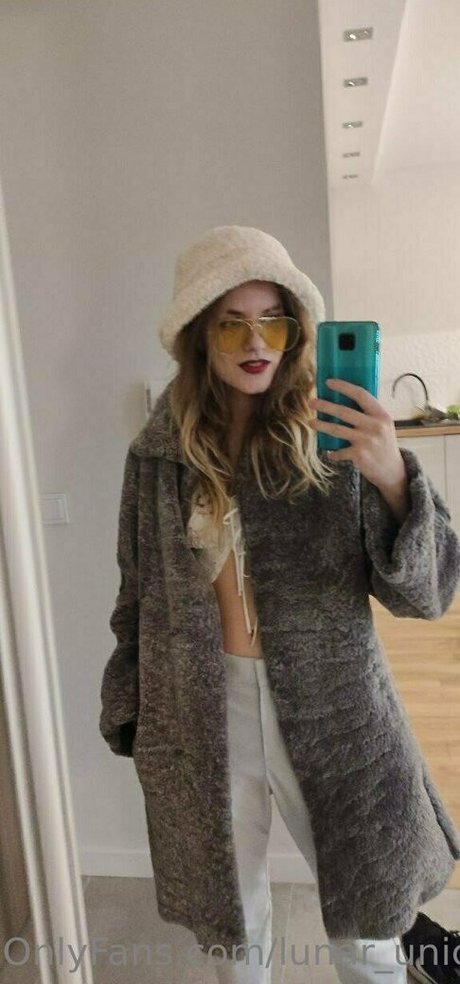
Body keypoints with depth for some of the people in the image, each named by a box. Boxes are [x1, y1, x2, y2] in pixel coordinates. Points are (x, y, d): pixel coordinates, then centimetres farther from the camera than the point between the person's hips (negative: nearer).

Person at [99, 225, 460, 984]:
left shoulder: (332, 439, -9)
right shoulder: (159, 455, -2)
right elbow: (138, 596, 6)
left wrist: (394, 480, -29)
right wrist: (128, 713, 11)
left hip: (331, 714, -1)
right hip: (203, 716, 2)